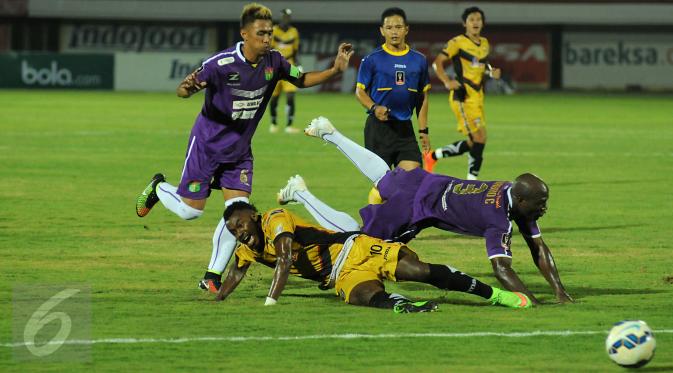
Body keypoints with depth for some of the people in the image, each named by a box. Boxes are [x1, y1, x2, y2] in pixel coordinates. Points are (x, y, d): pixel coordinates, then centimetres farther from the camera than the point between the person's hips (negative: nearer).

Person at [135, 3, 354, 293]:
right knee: (190, 210, 2)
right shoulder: (221, 63, -25)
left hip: (240, 150, 5)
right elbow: (183, 91, -22)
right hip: (207, 144, -5)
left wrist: (335, 70, -6)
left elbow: (301, 80, 9)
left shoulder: (273, 62, -9)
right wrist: (188, 88, -47)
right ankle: (158, 188, 35)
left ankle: (212, 277, 4)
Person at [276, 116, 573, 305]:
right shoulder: (499, 219, -35)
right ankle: (300, 193, 22)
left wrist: (559, 291, -13)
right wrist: (531, 301, -46)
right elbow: (501, 268, -40)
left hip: (429, 183, 8)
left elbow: (538, 248, -6)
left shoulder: (518, 195, -10)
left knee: (383, 176, 36)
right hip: (414, 206, -8)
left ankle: (329, 133, 48)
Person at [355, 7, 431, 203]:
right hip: (378, 126, -3)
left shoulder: (418, 60, 7)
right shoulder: (372, 59, -3)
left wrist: (423, 130, 10)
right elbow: (360, 91, 0)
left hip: (405, 127, 3)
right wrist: (374, 108, -20)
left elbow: (423, 97, 14)